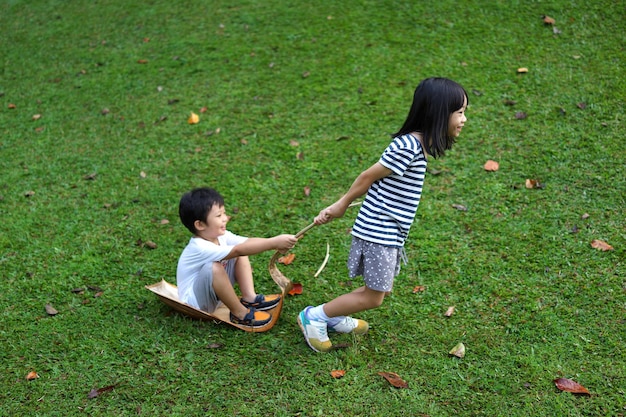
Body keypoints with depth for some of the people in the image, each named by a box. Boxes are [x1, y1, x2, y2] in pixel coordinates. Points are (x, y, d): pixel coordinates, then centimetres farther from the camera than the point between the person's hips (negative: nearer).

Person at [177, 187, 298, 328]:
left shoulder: (220, 236, -6)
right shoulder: (200, 248, -32)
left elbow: (248, 242, -16)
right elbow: (239, 250, -42)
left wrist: (276, 243, -33)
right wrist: (273, 243, -46)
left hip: (213, 291, 9)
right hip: (195, 302, -8)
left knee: (241, 256, 0)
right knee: (213, 267, -37)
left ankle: (249, 298, -4)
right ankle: (240, 313, -20)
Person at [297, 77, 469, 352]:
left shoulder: (416, 144, 9)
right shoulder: (409, 147, -23)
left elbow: (372, 178, 8)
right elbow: (369, 176, -14)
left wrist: (341, 206, 7)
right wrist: (342, 205, 0)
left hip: (389, 233, 10)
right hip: (379, 233, -10)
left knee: (381, 290, 19)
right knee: (373, 298, 2)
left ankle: (333, 317, 34)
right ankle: (314, 317, 15)